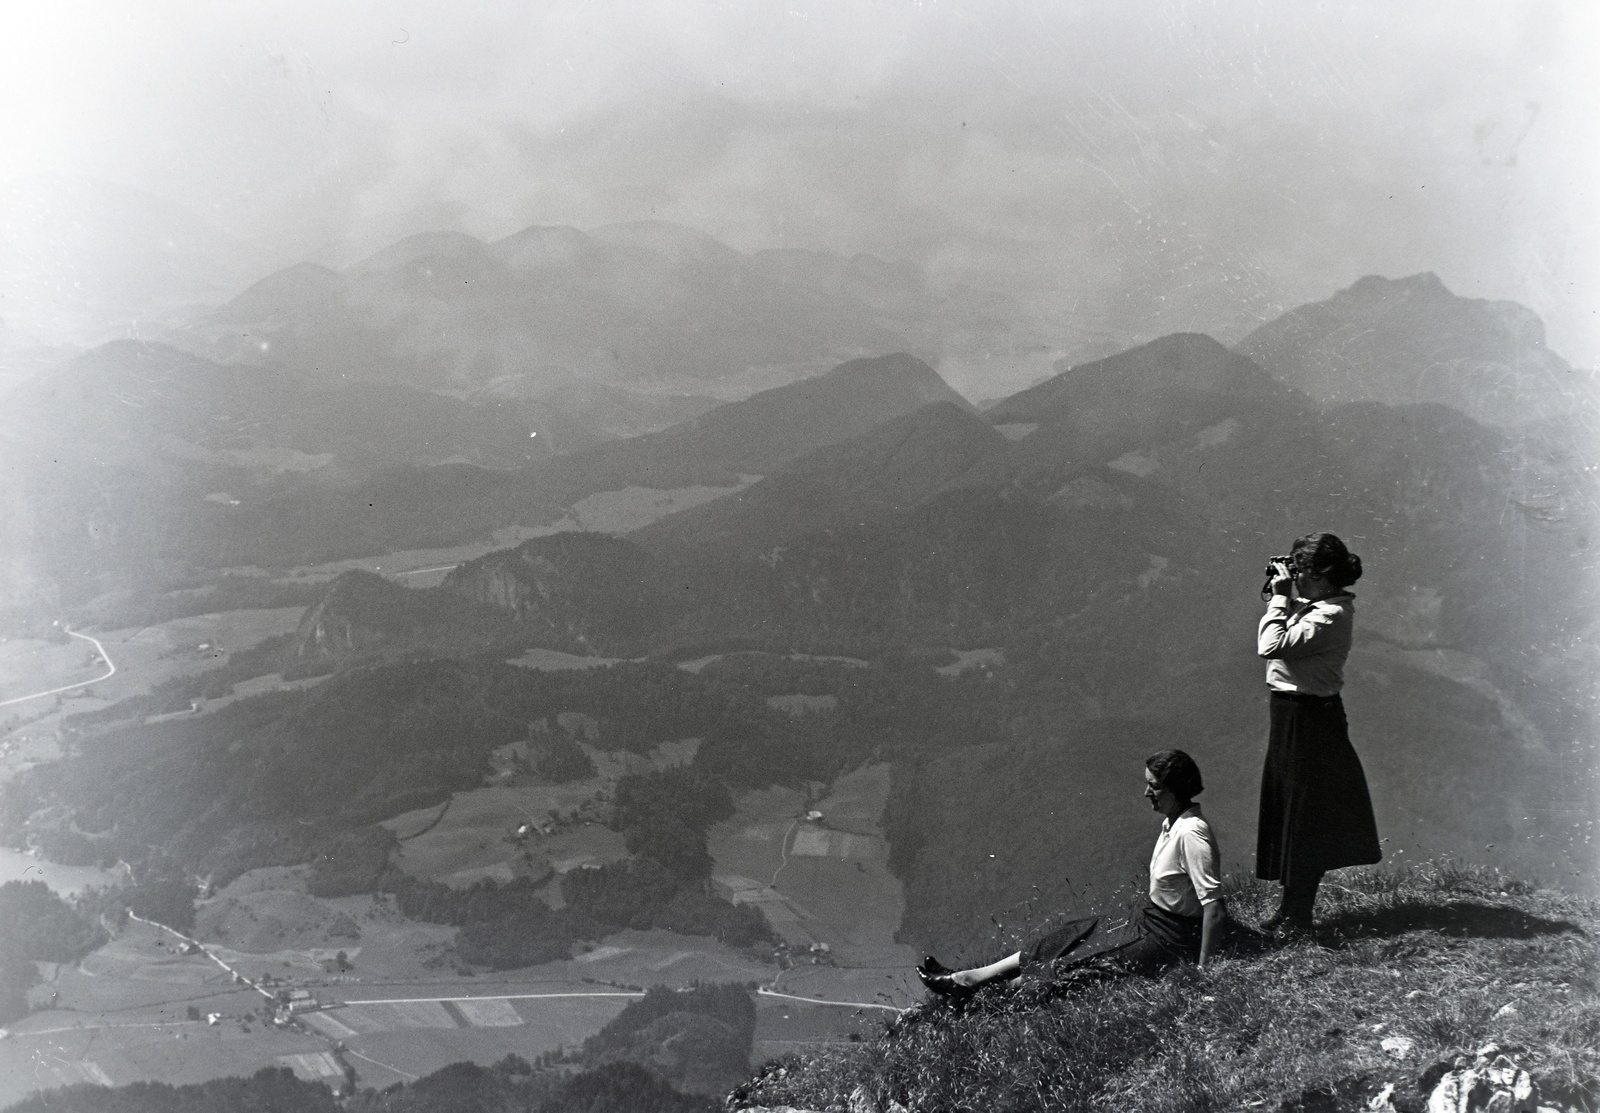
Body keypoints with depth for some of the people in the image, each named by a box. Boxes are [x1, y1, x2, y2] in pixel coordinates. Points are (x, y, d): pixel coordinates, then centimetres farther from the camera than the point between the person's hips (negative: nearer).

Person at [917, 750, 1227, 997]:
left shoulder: (1191, 834, -25)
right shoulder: (1172, 822, 7)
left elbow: (1215, 907, -27)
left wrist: (1202, 969, -24)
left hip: (1167, 944, -10)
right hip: (1150, 922, 10)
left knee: (1077, 965, -10)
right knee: (1069, 936, 6)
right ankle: (972, 978, 5)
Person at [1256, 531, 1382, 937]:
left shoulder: (1330, 615, -21)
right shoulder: (1318, 605, 8)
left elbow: (1272, 645, -28)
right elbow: (1287, 640, 20)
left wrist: (1280, 597, -19)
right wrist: (1280, 596, 8)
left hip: (1307, 718, -10)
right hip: (1293, 713, 10)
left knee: (1302, 816, -1)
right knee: (1286, 811, 15)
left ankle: (1296, 916, 7)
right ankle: (1291, 908, 25)